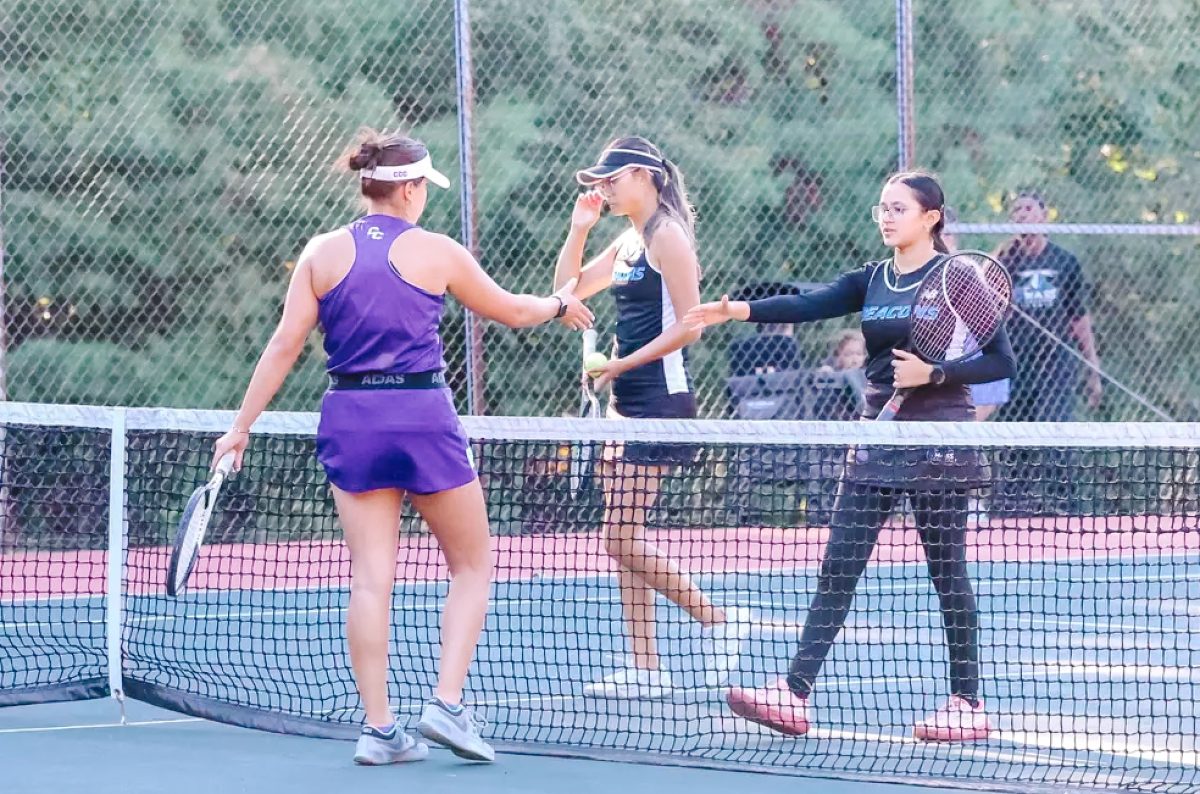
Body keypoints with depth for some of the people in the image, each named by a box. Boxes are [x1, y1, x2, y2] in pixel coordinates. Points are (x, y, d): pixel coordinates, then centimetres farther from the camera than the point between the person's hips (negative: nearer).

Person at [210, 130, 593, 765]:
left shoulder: (322, 253, 3)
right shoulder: (434, 252, -2)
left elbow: (284, 345, 1)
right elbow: (511, 311, 12)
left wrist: (242, 426, 6)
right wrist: (560, 303, 33)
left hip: (350, 420, 3)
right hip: (422, 415, -3)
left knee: (370, 577, 5)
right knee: (471, 567, 10)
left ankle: (378, 729, 2)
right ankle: (447, 705, -3)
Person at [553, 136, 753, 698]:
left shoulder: (667, 236, -11)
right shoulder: (626, 243, 15)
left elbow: (689, 325, -16)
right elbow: (566, 290, 20)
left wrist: (623, 362, -16)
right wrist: (579, 228, 9)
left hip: (660, 399, -10)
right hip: (626, 401, 10)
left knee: (622, 537, -12)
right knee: (622, 539, 6)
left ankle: (719, 620, -1)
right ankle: (644, 668, 8)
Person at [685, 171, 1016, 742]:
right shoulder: (871, 281, 10)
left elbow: (1001, 361, -6)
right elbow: (807, 305, -7)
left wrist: (934, 373, -19)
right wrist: (736, 310, -23)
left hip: (937, 442, -6)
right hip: (877, 437, 6)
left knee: (948, 573, 1)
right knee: (836, 570, -1)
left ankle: (967, 705, 10)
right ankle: (794, 694, -4)